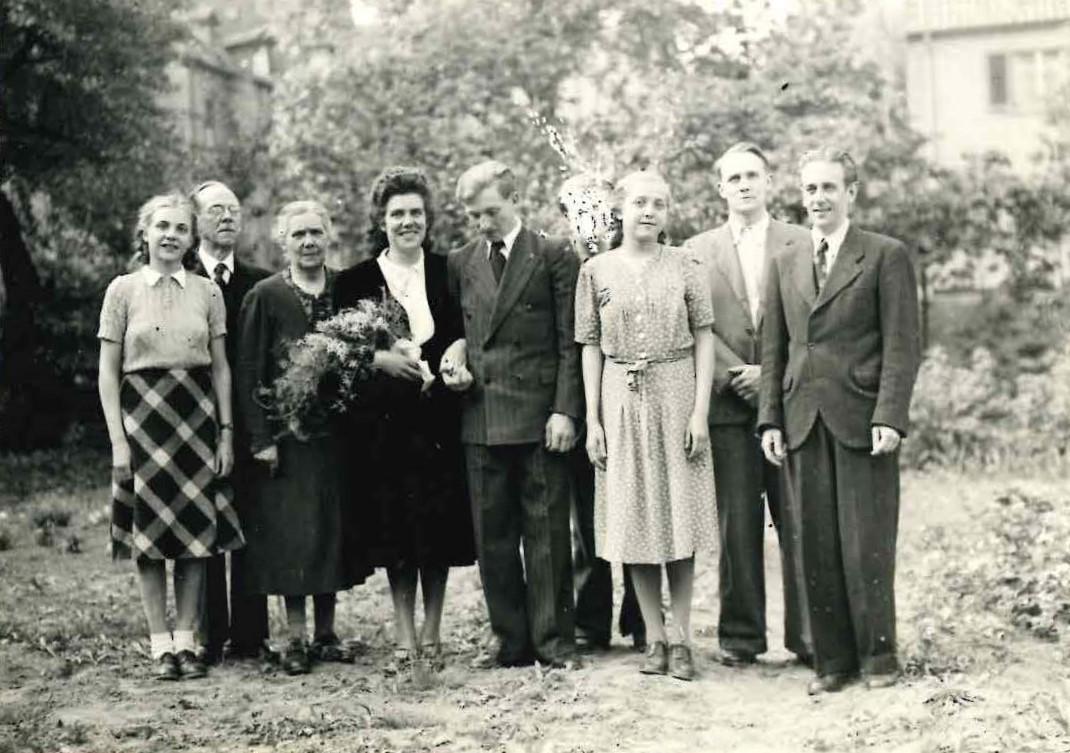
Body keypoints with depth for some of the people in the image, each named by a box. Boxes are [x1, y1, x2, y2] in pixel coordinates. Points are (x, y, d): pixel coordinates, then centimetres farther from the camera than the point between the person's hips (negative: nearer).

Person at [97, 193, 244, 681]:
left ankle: (186, 639, 12)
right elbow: (107, 372, 0)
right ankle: (160, 644, 10)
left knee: (197, 529, 2)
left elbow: (221, 366, 9)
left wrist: (226, 431, 2)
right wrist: (117, 439, -7)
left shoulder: (207, 291, 7)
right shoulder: (123, 290, 1)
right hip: (144, 414, -2)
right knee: (150, 531, 2)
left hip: (197, 415, 2)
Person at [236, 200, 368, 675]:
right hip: (286, 432, -3)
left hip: (336, 431, 4)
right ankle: (295, 639, 8)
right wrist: (261, 437, -10)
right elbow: (248, 371, -4)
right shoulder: (265, 296, -3)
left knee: (332, 529, 8)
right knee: (291, 534, -1)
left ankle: (325, 634, 18)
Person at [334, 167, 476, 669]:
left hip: (437, 416, 0)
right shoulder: (356, 281, 6)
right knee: (392, 530, 2)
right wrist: (380, 359, -13)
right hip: (382, 420, 0)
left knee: (438, 528, 1)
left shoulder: (447, 273, 8)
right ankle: (405, 636, 12)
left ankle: (432, 634, 13)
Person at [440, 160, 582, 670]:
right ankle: (510, 638, 18)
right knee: (492, 535, 8)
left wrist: (565, 411, -10)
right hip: (480, 417, 4)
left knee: (547, 531, 1)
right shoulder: (460, 263, 13)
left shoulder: (555, 258, 0)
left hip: (539, 416, -4)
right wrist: (458, 348, -1)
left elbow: (570, 343, -2)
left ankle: (553, 640, 10)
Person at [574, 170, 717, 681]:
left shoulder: (685, 266, 2)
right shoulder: (596, 271, 4)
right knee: (634, 521, 4)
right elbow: (591, 347, 5)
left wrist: (700, 411, -7)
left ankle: (681, 638, 11)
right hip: (622, 400, 1)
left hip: (676, 396, -1)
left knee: (680, 518, 2)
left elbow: (703, 338, 1)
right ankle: (654, 638, 14)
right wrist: (592, 419, -1)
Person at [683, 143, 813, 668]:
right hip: (729, 406, 1)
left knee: (799, 522, 0)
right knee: (737, 525, 4)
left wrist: (773, 371, -9)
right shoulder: (697, 251, 10)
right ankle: (741, 634, 13)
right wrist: (737, 375, -8)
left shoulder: (802, 245, 7)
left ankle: (807, 632, 9)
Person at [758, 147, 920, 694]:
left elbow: (901, 344, -4)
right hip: (803, 422, 4)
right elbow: (773, 348, 15)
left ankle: (878, 655, 13)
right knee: (815, 546, 4)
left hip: (862, 421, -4)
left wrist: (889, 418, -12)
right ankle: (832, 659, 13)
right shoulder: (785, 263, 15)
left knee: (867, 543, -1)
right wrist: (771, 418, 6)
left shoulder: (887, 256, 1)